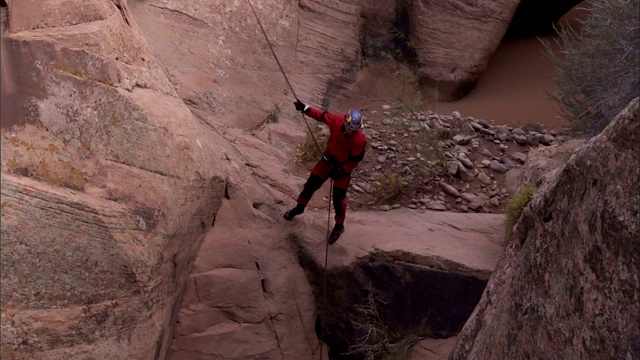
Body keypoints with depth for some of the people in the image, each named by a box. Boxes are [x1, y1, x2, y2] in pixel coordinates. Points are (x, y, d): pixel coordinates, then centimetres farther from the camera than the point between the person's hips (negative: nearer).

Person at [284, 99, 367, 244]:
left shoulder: (359, 139, -32)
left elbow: (355, 161, -22)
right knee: (311, 184, 17)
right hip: (328, 160, 5)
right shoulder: (336, 120, -21)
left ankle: (339, 226, 29)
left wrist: (340, 171, -21)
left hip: (343, 167, -5)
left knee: (338, 198, 5)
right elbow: (322, 116, -1)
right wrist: (305, 108, -1)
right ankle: (299, 207, 44)